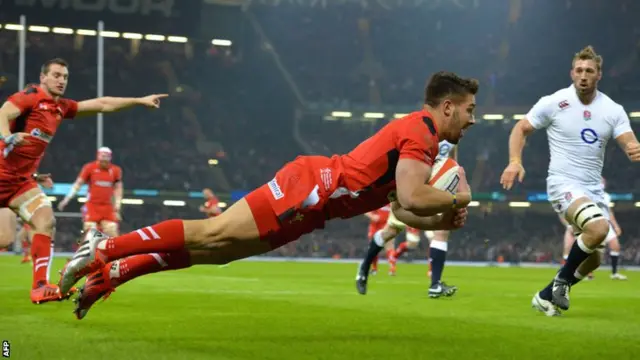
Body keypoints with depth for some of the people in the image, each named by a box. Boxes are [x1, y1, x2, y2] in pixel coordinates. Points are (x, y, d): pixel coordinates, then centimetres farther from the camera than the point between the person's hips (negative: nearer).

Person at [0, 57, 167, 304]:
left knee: (46, 221, -10)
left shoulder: (62, 108, 12)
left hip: (22, 180, 7)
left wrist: (140, 100, 20)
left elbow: (101, 104, 19)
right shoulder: (31, 96, -9)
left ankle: (40, 287, -15)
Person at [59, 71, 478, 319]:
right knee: (212, 235, -10)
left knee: (212, 248, 4)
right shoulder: (421, 130, -12)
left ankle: (107, 275, 4)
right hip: (310, 187, -9)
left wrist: (443, 221, 11)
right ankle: (105, 248, -5)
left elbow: (402, 208, 25)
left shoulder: (420, 136, 20)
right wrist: (456, 200, -7)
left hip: (314, 196, 9)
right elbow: (412, 198, -24)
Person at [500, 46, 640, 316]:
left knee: (592, 259, 9)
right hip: (563, 183, -6)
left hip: (594, 189, 6)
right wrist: (515, 161, -15)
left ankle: (546, 296, 29)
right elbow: (521, 129, 2)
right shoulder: (553, 103, -6)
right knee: (599, 228, -31)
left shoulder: (613, 110, 2)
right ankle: (562, 279, -10)